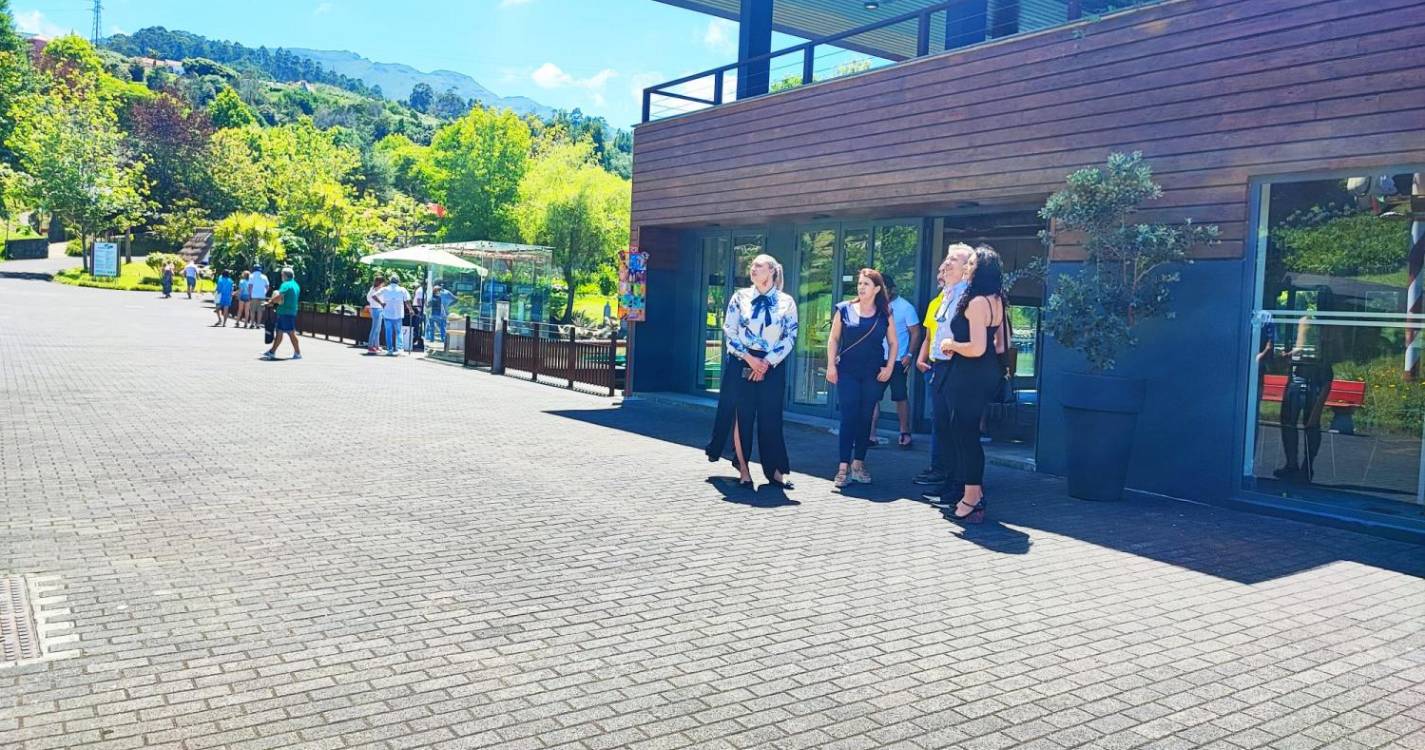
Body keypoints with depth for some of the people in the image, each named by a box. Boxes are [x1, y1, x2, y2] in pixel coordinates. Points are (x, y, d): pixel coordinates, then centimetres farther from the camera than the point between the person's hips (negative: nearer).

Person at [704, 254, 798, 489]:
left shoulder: (787, 302, 5)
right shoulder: (740, 297, 6)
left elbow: (790, 338, 2)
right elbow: (729, 332, 1)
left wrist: (768, 361, -9)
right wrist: (750, 358, -10)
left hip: (772, 366, 0)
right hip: (742, 364, 0)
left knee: (771, 417, 1)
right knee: (742, 416, 1)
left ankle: (775, 470, 7)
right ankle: (743, 469, 10)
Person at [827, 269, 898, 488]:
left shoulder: (885, 314, 3)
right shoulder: (844, 309, 1)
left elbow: (893, 343, 9)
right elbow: (833, 339, 4)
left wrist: (889, 367, -2)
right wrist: (831, 365, -5)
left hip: (874, 373, 1)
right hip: (847, 372, -1)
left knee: (866, 418, 6)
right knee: (848, 417, -5)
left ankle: (858, 463, 15)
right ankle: (844, 466, -5)